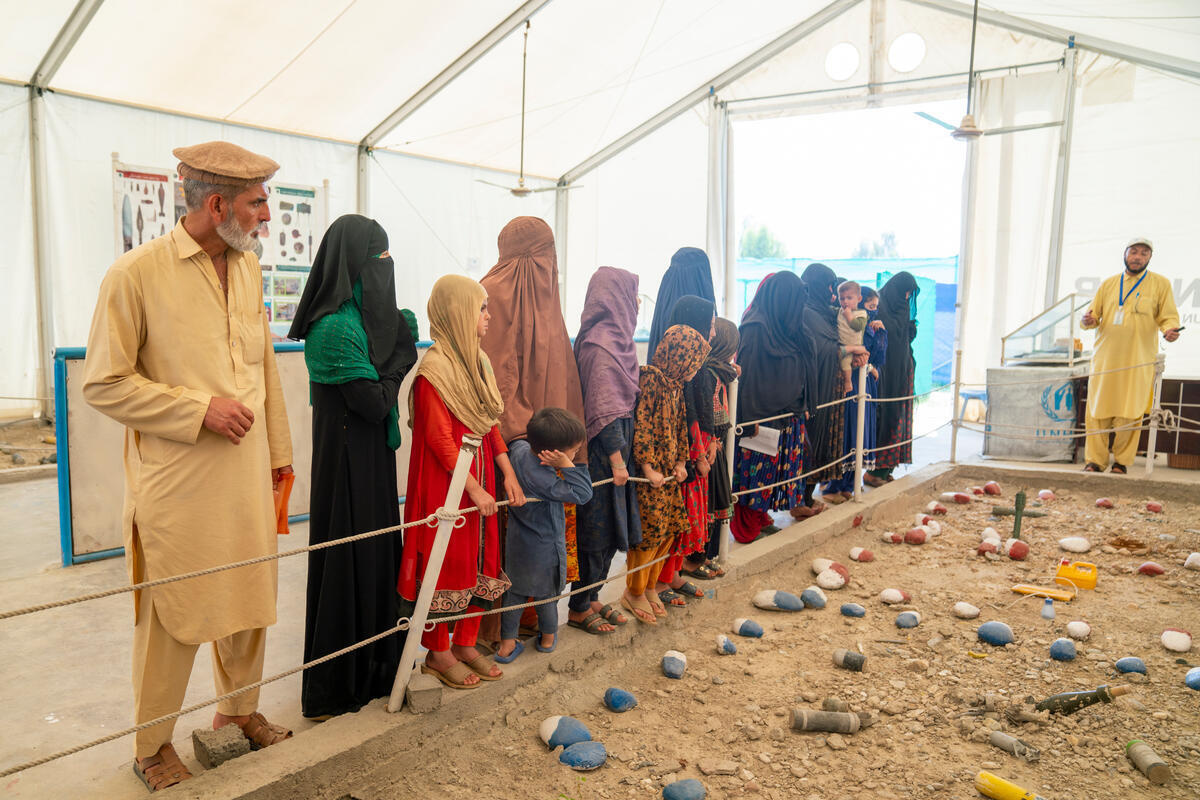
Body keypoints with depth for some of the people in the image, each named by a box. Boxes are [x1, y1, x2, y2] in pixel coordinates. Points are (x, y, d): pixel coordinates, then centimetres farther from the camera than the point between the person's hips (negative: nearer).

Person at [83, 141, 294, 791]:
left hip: (246, 473, 6)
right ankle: (152, 745, 28)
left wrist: (277, 449, 18)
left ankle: (238, 708, 38)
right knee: (171, 615, 7)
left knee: (249, 597, 16)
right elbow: (104, 385, -9)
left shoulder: (248, 267, 9)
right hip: (176, 482, -6)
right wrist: (200, 409, -17)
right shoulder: (136, 273, -11)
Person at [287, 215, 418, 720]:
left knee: (373, 551, 18)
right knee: (350, 560, 2)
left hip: (368, 456, 10)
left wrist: (401, 345, -2)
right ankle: (340, 684, 19)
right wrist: (400, 358, -9)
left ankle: (372, 667, 35)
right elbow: (374, 402, -21)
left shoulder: (356, 316, 8)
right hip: (350, 461, -10)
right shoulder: (337, 326, -22)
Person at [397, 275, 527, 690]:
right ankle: (437, 653, 18)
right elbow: (440, 438, -18)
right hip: (446, 482, -8)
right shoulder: (434, 369, -16)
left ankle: (465, 644, 27)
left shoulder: (477, 360, 10)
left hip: (480, 477, 8)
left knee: (480, 559, 12)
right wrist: (474, 489, -17)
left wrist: (508, 474, 6)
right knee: (446, 561, 2)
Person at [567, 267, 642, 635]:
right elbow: (604, 407, -21)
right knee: (597, 529, 2)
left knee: (608, 528, 16)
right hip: (603, 448, -9)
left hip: (617, 442, 9)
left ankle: (591, 598, 29)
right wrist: (616, 457, -19)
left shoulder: (614, 338, 11)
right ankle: (578, 609, 16)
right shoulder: (601, 344, -19)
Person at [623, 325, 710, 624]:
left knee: (669, 529, 11)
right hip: (651, 473, -9)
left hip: (669, 471, 9)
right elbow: (641, 425, -20)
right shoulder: (651, 380, -16)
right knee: (650, 532, -3)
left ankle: (649, 587, 27)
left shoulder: (676, 383, 12)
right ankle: (634, 593, 14)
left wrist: (681, 461, 7)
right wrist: (648, 467, -18)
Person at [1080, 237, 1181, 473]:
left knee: (1129, 414, -3)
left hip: (1138, 361, -2)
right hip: (1105, 358, 2)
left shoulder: (1160, 283, 8)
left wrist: (1170, 330, -17)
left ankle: (1121, 462, 10)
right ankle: (1095, 461, 7)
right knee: (1097, 411, -1)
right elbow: (1094, 314, 16)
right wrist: (1088, 320, -8)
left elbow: (1169, 316, 5)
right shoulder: (1109, 283, 15)